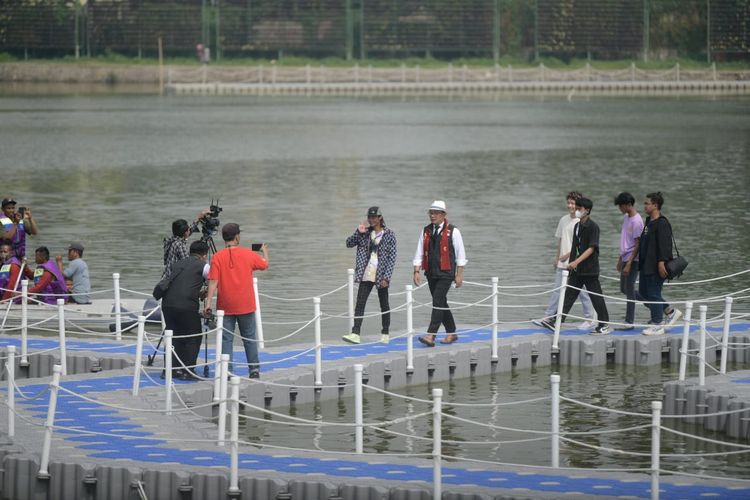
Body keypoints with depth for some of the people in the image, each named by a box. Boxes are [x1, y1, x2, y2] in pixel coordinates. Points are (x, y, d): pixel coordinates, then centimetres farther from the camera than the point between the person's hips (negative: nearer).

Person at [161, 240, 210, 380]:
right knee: (193, 338, 6)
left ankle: (174, 369, 16)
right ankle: (188, 371, 1)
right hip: (187, 306, -6)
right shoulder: (203, 266, 4)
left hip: (167, 304, 6)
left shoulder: (177, 264, 21)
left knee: (175, 337, 17)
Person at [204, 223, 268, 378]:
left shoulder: (218, 257, -8)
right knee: (249, 338, 12)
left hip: (225, 306, -1)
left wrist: (208, 304, -12)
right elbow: (265, 264, 14)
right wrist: (265, 252, 36)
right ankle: (254, 369, 14)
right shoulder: (248, 254, -4)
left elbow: (213, 281, -13)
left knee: (226, 339, 4)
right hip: (246, 306, 1)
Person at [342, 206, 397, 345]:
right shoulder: (365, 232, 8)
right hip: (366, 275, 3)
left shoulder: (389, 234, -4)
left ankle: (385, 334, 19)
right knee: (360, 303, -8)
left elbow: (392, 257, -7)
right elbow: (349, 244, 7)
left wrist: (387, 277, -14)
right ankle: (355, 334, -13)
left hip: (381, 276, -3)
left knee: (384, 305, 8)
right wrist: (358, 232, -9)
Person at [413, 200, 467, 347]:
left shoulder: (453, 231, -3)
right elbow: (419, 253, 9)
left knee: (438, 302, -15)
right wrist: (416, 271, -1)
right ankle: (451, 333, 24)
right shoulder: (426, 231, 10)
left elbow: (460, 254, -1)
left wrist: (459, 275, -5)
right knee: (441, 303, 12)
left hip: (446, 273, -5)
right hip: (431, 273, 6)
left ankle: (431, 336, -21)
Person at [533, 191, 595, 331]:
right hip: (562, 264, 6)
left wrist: (568, 255, -17)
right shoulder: (564, 220, 11)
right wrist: (557, 257, 17)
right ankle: (548, 316, 7)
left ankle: (589, 319, 10)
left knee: (582, 291, 0)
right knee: (557, 290, 6)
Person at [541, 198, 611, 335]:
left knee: (596, 297, -1)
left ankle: (604, 326, 6)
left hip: (589, 269, -8)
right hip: (576, 270, 8)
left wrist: (576, 261, -27)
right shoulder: (577, 226, 12)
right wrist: (570, 264, 19)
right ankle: (556, 321, 2)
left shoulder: (593, 227, -12)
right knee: (569, 294, 4)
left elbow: (591, 248, -19)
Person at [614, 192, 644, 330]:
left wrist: (629, 264, -20)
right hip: (625, 258, 10)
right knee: (624, 289, 14)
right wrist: (620, 259, 21)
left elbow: (637, 244, -18)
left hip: (633, 260, -10)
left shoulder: (636, 221, -17)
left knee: (629, 289, -6)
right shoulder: (626, 218, 12)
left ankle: (629, 322, -1)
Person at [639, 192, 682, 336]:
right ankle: (671, 312, 25)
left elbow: (664, 244, -21)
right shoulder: (649, 221, 16)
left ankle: (657, 325, 4)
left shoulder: (662, 223, -15)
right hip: (646, 265, 10)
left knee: (654, 294, -4)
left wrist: (661, 262, -27)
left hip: (656, 266, -10)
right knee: (643, 293, 14)